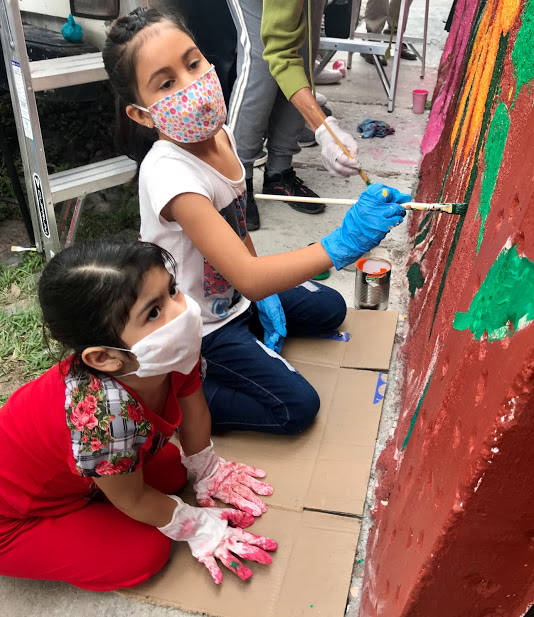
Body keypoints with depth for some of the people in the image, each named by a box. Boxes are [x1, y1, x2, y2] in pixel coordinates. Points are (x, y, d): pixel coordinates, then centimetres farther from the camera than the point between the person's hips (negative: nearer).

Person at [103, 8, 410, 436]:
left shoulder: (219, 133, -9)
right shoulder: (168, 173, -35)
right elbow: (248, 279, -42)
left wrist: (265, 296, 2)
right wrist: (342, 244, -50)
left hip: (235, 295, 8)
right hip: (200, 325, -8)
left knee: (328, 309, 19)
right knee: (297, 406, -8)